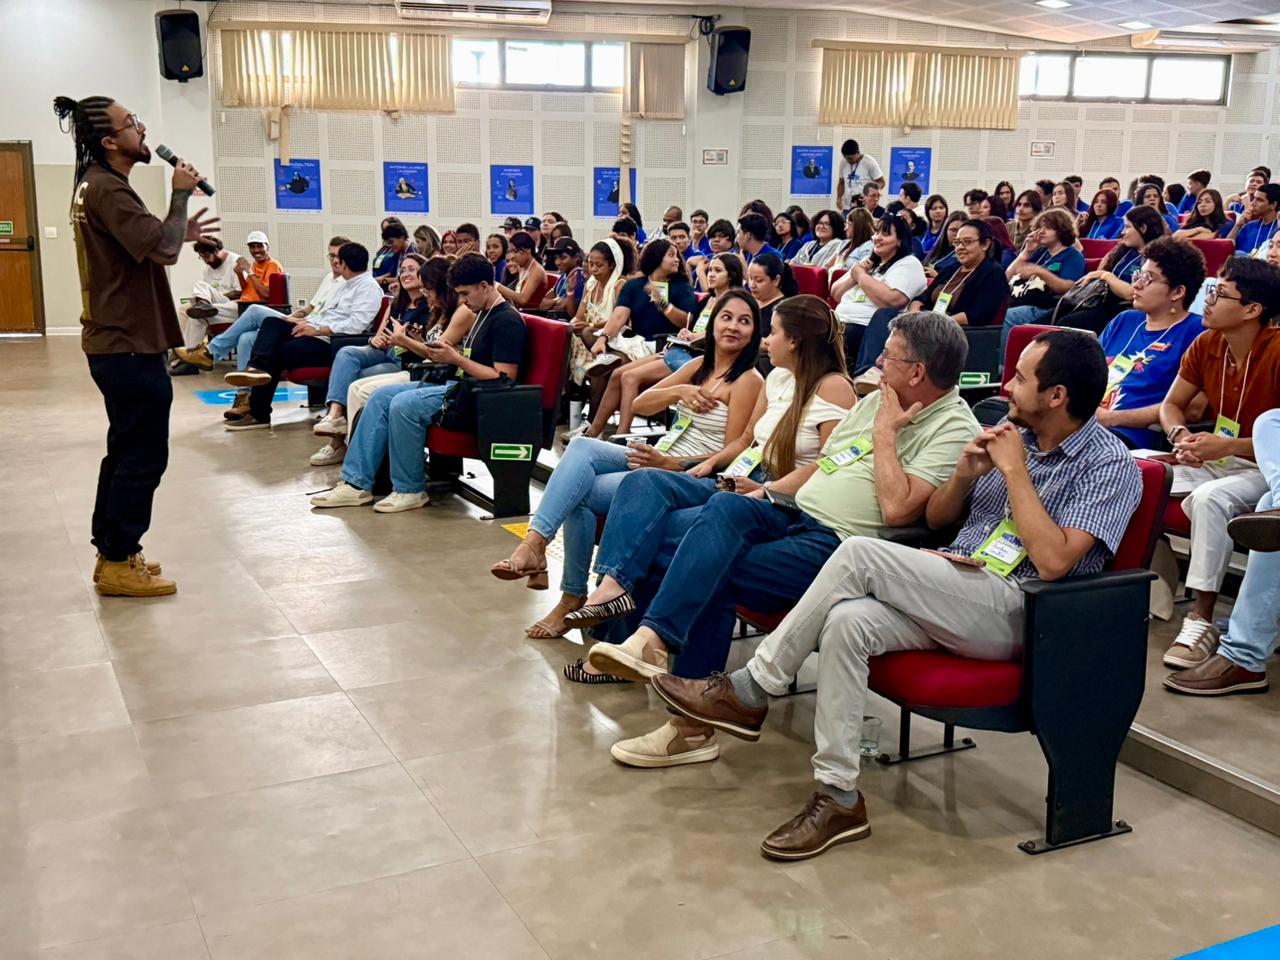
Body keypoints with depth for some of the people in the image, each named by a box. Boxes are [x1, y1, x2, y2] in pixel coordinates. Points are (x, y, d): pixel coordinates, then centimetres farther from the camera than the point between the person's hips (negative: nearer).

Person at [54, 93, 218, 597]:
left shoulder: (97, 185, 16)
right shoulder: (107, 189, -18)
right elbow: (163, 250, -25)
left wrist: (181, 234, 10)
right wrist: (181, 193, -13)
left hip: (117, 341, 11)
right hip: (130, 346, -11)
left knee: (126, 451, 17)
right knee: (144, 456, -3)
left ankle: (112, 553, 24)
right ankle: (118, 564, 5)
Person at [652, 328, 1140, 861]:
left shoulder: (1111, 466, -4)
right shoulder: (1013, 433, 16)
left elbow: (1053, 561, -19)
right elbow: (935, 518, 21)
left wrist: (1014, 471, -14)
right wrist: (967, 472, 1)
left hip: (1015, 613, -7)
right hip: (953, 593, 7)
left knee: (859, 553, -26)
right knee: (847, 621, -26)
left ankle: (749, 691, -15)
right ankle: (838, 797, -20)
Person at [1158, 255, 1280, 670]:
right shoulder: (1206, 344, 1)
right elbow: (1171, 405, 12)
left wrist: (1229, 446, -28)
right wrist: (1181, 437, -9)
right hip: (1217, 459, 7)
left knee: (1210, 498, -37)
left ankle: (1201, 619, -27)